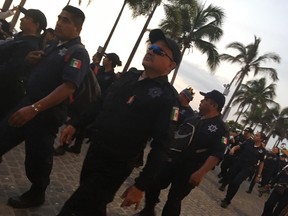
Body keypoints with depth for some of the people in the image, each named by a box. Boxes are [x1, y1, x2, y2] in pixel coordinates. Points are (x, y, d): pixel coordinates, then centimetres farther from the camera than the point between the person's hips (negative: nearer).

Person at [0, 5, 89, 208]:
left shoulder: (78, 54, -16)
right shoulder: (55, 46, 13)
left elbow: (68, 87, -27)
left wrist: (34, 108, -32)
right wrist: (32, 60, 2)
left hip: (47, 113, -8)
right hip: (28, 101, 8)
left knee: (37, 156, 7)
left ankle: (36, 194, 31)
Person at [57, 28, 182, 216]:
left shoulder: (167, 96, -17)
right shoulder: (128, 76, 5)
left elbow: (162, 145, -19)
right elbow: (102, 105, 17)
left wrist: (141, 186, -20)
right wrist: (75, 124, 14)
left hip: (115, 167, -7)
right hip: (93, 151, 7)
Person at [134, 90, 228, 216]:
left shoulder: (220, 128, -12)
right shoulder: (195, 118, 9)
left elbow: (217, 154, -21)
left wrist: (200, 173, -29)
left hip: (188, 170, -6)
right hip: (171, 161, 6)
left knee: (174, 200, 5)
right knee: (152, 185, 9)